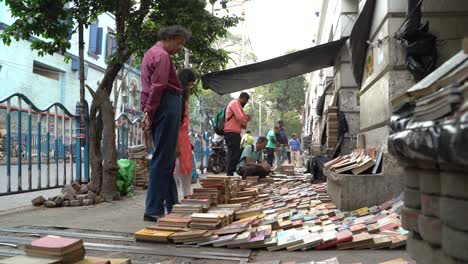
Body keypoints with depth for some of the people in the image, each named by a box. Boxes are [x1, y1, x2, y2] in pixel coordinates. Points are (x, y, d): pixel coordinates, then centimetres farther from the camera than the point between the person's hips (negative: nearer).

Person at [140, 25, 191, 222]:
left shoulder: (150, 53, 25)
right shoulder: (162, 56, -8)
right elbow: (157, 87, -16)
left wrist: (147, 112, 20)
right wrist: (150, 113, -16)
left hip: (156, 108, 11)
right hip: (167, 105, -11)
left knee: (166, 159, 12)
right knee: (163, 160, -9)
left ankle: (171, 205, 18)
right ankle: (153, 210, -7)